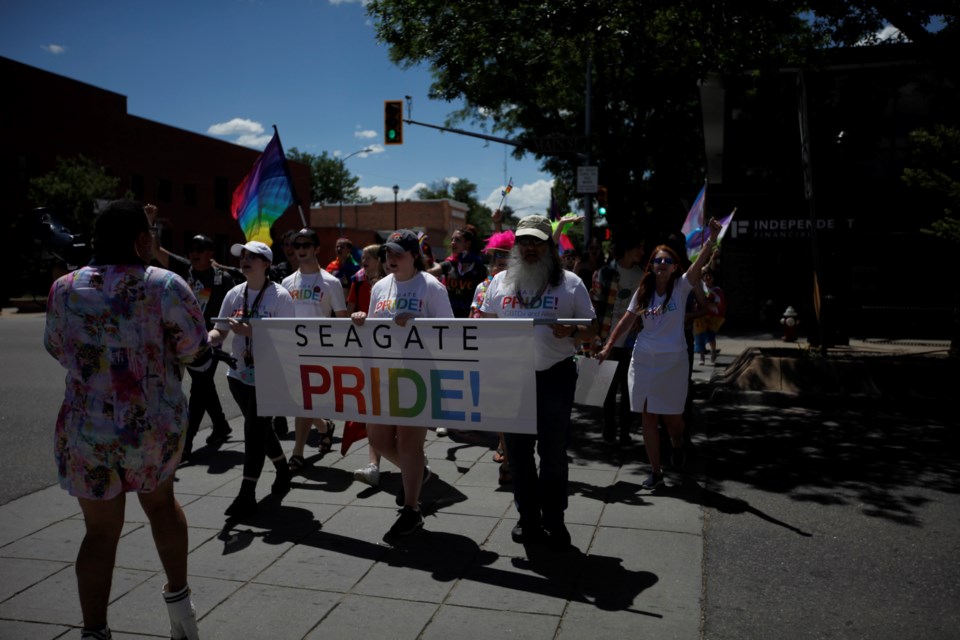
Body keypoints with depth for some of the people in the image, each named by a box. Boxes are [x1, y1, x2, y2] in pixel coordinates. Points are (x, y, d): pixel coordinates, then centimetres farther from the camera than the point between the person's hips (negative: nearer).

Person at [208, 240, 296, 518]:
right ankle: (283, 469, 40)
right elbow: (220, 331, 6)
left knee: (254, 429, -7)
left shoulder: (280, 296, -12)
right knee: (260, 427, 16)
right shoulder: (234, 294, 6)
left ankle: (247, 495, 2)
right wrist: (208, 339, -17)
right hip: (239, 373, 6)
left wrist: (249, 331, -27)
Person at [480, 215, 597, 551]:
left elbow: (591, 329, 3)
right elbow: (484, 322, 17)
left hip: (555, 375, -3)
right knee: (518, 450, 9)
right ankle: (529, 518, 23)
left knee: (554, 451, 3)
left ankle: (554, 520, 18)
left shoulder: (570, 283, 1)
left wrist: (570, 331, -18)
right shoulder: (500, 282, 10)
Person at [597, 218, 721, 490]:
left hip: (673, 360, -2)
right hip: (644, 360, 3)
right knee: (648, 417, 2)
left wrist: (712, 238, -32)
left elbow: (699, 265, -19)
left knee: (671, 415, 5)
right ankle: (655, 471, 11)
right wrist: (608, 347, 5)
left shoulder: (681, 286, -3)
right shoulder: (643, 292, 4)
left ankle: (677, 443, 40)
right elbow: (626, 321, 9)